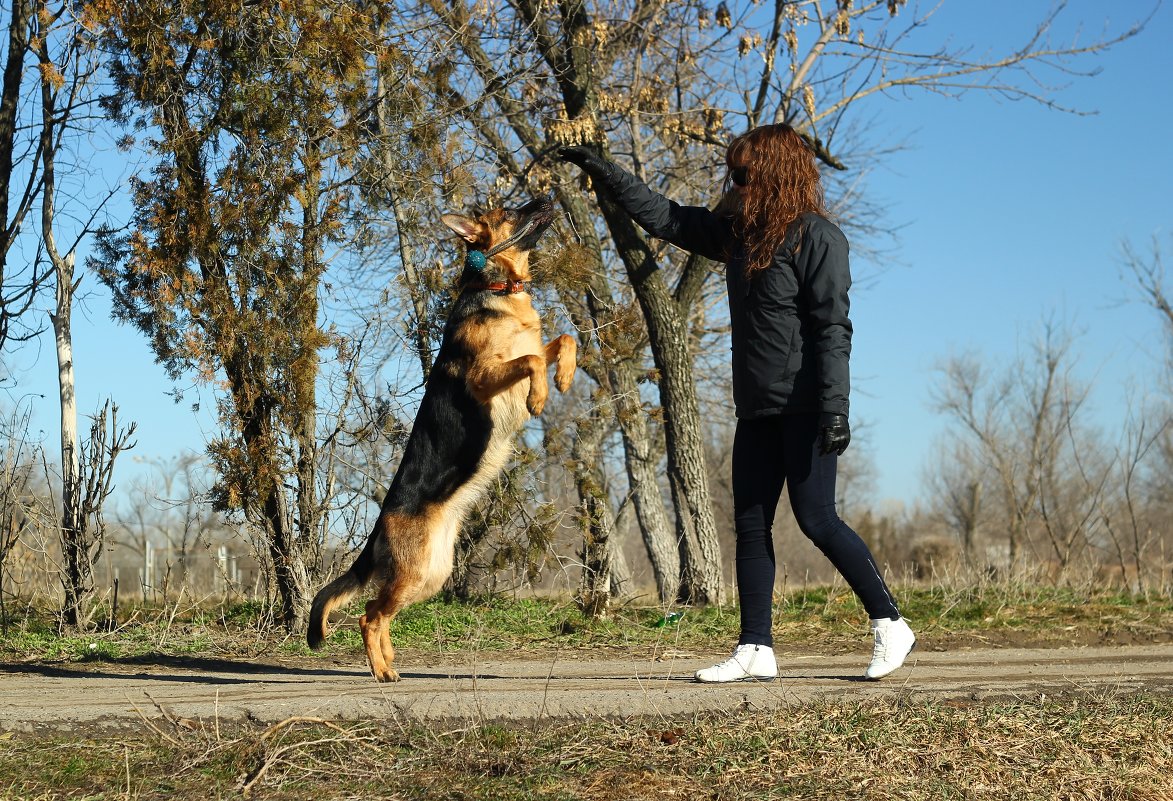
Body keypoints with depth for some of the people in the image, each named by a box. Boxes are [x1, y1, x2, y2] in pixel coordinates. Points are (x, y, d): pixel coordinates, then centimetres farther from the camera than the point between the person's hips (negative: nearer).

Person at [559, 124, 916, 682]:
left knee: (816, 518, -9)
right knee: (751, 525, 5)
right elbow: (661, 217, 23)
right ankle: (755, 651, 8)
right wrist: (602, 171, 22)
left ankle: (890, 626, 2)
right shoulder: (738, 233, 14)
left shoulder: (817, 237, -9)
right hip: (757, 406, 8)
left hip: (803, 406, -8)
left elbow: (832, 327, -15)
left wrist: (835, 407, -22)